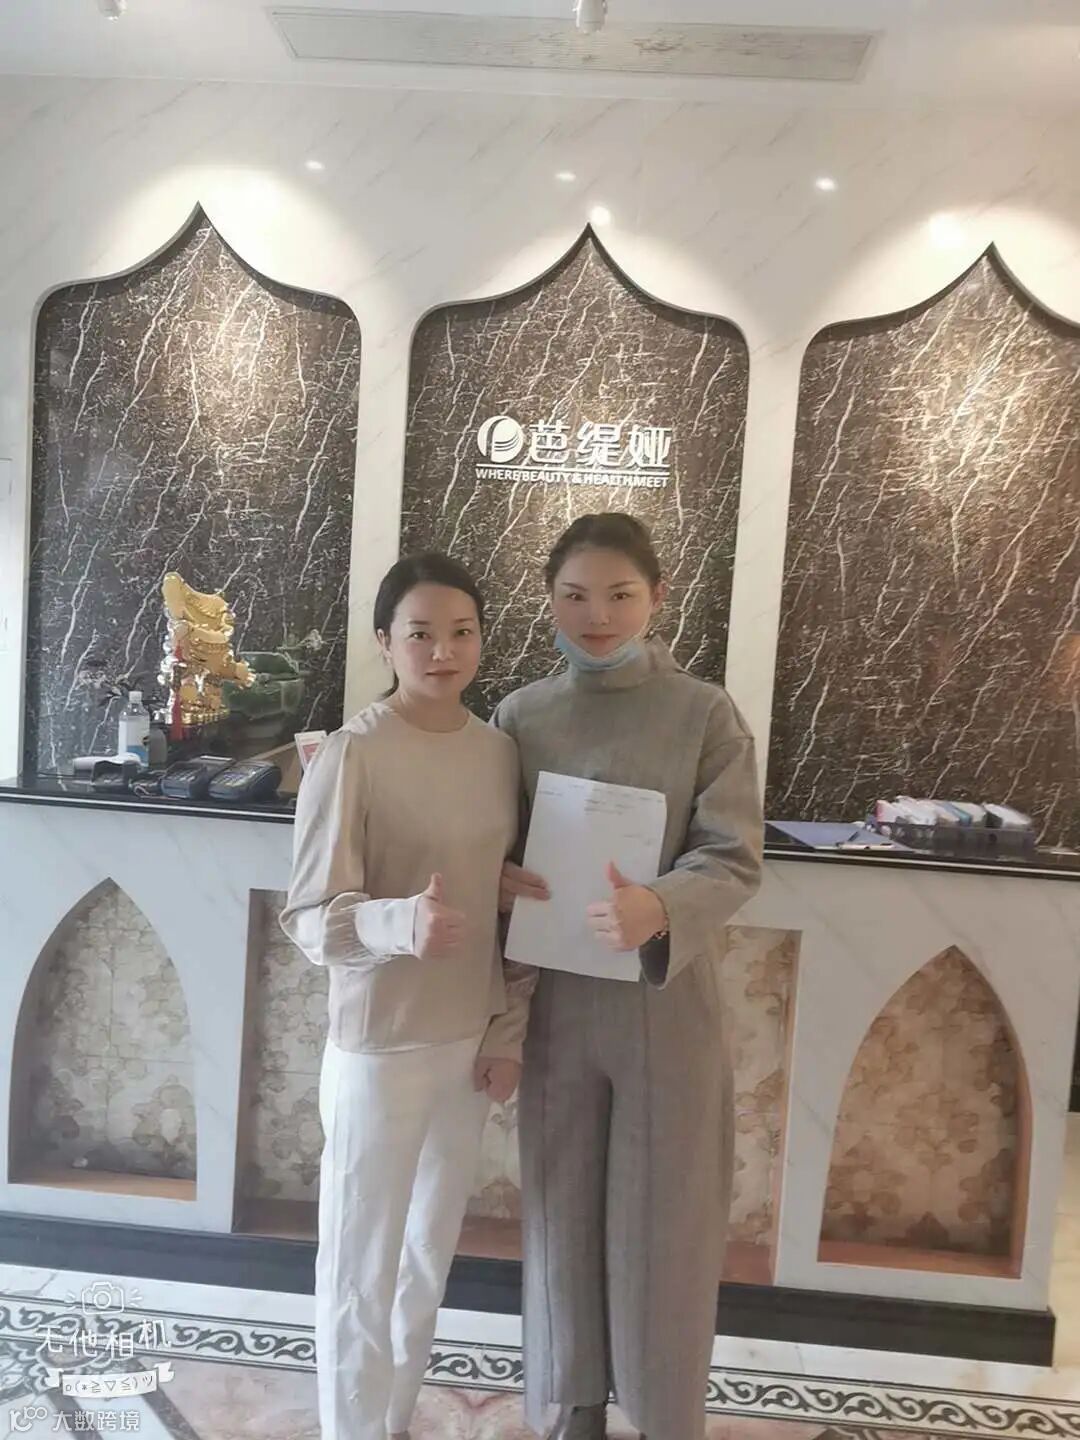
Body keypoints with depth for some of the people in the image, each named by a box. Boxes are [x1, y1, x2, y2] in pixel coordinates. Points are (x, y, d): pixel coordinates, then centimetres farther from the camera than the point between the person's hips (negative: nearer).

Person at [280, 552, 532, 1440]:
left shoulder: (500, 751, 1)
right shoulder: (353, 753, -16)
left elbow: (511, 904, 7)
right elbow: (310, 916, -16)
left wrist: (509, 1031, 5)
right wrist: (403, 922, -35)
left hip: (470, 1039, 6)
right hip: (380, 1045, -6)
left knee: (430, 1253, 22)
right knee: (363, 1265, 11)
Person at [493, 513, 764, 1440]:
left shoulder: (705, 713, -7)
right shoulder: (519, 715, 2)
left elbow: (735, 858, -11)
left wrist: (660, 910, -31)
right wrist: (494, 880, -14)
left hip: (666, 1005, -2)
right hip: (555, 1004, 3)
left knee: (666, 1221, 12)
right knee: (563, 1212, 17)